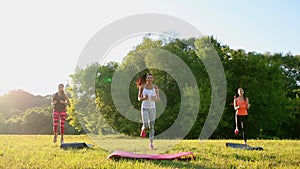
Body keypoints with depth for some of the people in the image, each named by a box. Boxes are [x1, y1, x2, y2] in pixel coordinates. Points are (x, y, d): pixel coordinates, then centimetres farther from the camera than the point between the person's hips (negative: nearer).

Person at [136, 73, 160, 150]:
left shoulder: (155, 87, -1)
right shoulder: (142, 86, -4)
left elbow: (158, 98, 5)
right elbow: (139, 98, 1)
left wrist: (154, 99, -19)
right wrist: (144, 98, -21)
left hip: (152, 108, 1)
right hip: (144, 108, -1)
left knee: (151, 126, 2)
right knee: (145, 125, -10)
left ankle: (151, 143, 12)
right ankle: (143, 129, 29)